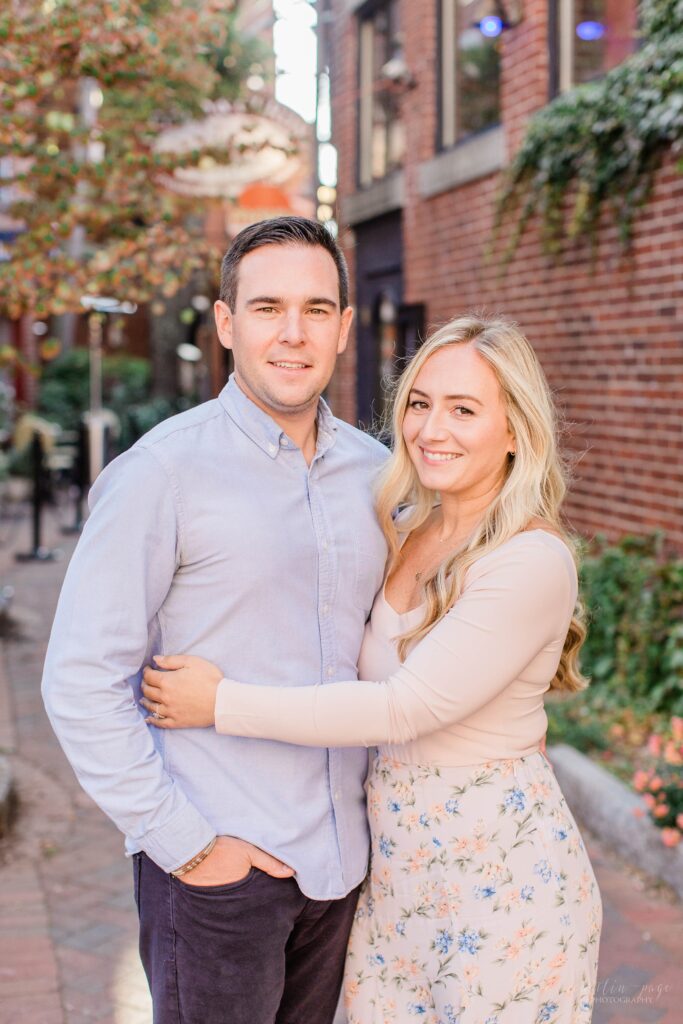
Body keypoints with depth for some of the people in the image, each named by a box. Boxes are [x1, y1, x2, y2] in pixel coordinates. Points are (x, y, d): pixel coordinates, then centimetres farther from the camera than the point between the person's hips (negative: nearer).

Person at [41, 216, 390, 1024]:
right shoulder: (166, 470, -12)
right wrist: (185, 843, -14)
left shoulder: (373, 469, 5)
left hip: (338, 856, 6)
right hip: (217, 865, -5)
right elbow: (81, 682, -14)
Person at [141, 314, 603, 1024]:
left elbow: (405, 707, -24)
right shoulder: (406, 530, 3)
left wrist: (222, 703, -20)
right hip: (394, 849, 7)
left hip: (499, 865, -7)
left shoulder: (533, 562, -21)